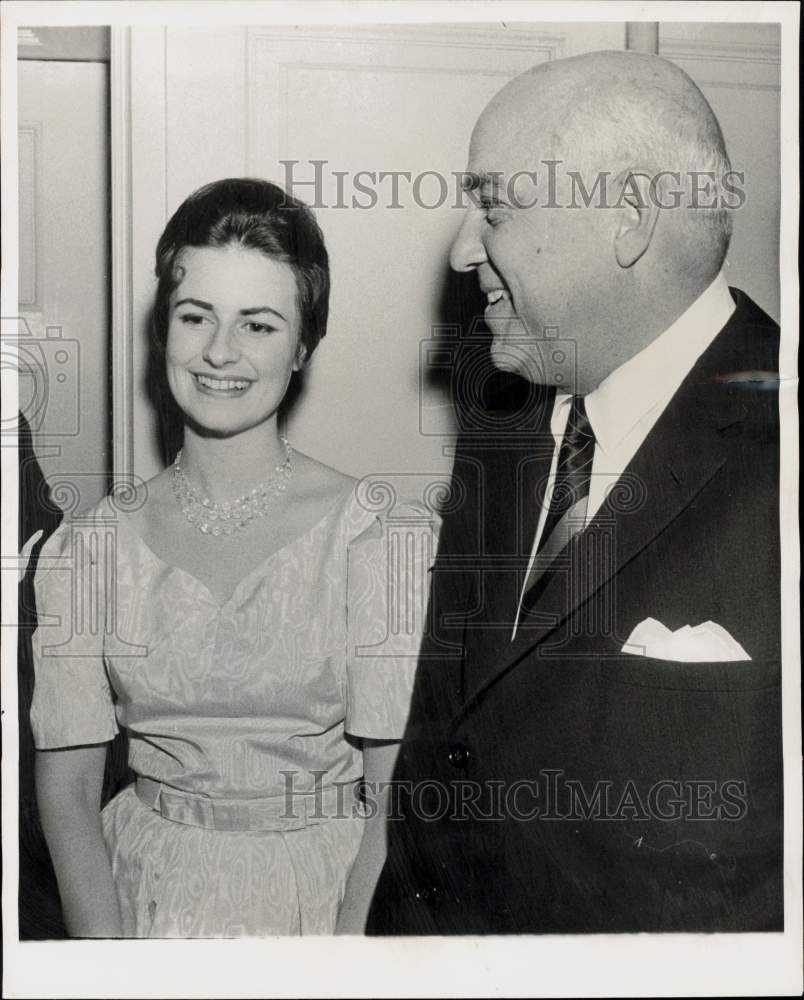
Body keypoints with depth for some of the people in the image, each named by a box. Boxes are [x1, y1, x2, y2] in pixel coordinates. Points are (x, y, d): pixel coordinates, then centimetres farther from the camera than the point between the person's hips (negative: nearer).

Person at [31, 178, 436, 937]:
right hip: (145, 897, 2)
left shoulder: (386, 537, -6)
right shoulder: (87, 549, 2)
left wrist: (347, 939, -18)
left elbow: (399, 787, -7)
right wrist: (105, 942, -12)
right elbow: (66, 785, 1)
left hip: (323, 892, -1)